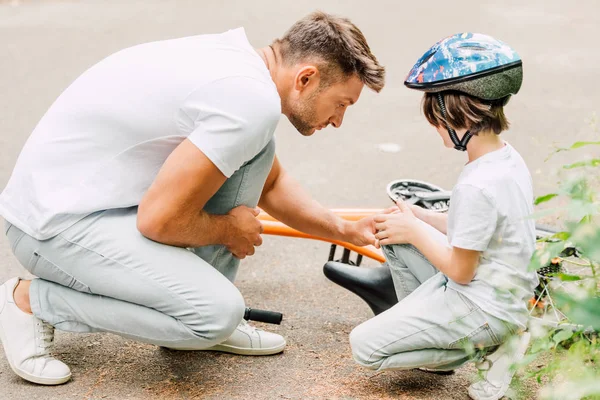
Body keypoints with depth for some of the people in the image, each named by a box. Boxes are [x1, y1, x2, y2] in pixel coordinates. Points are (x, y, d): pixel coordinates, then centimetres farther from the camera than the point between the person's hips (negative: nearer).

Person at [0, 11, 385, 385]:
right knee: (219, 314, -21)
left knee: (256, 149, 6)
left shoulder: (239, 59, 8)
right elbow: (160, 220, -23)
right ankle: (31, 300, -4)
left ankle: (202, 311, 11)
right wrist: (228, 230, -4)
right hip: (57, 220, -9)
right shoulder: (253, 101, -23)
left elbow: (272, 184, 25)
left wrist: (346, 230, 18)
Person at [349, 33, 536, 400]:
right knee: (394, 237, 15)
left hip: (484, 309, -10)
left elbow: (459, 269, -21)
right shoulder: (509, 158, 1)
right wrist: (417, 218, 4)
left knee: (365, 346, -5)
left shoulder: (477, 187, -29)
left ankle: (488, 349, -3)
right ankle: (423, 329, 19)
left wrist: (414, 230, -7)